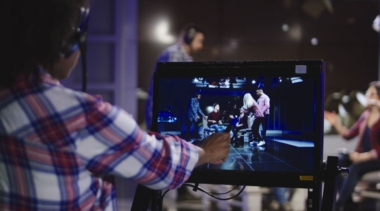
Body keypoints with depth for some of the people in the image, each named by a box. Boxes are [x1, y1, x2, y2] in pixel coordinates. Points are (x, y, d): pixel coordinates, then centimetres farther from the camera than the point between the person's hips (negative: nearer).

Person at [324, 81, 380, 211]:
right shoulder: (366, 115, 9)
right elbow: (348, 135, 12)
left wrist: (363, 157, -27)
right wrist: (336, 123, -1)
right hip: (362, 156, 7)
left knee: (354, 169, -33)